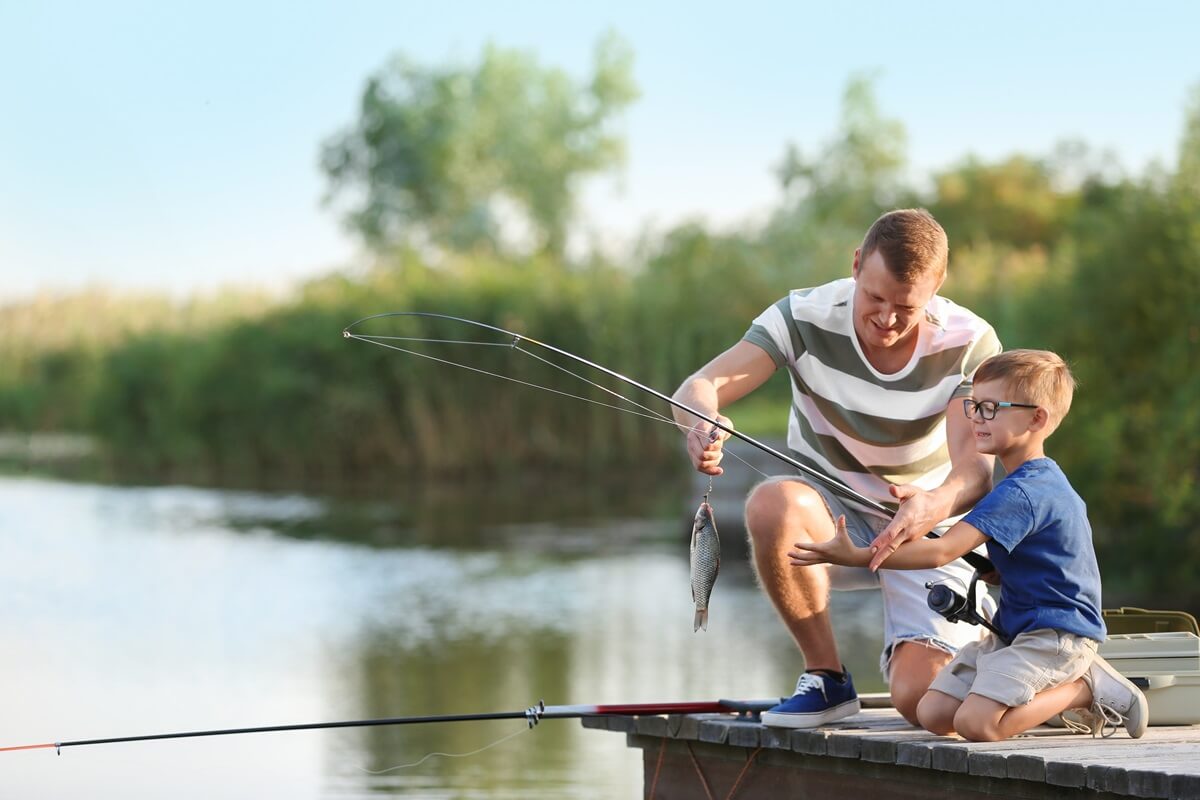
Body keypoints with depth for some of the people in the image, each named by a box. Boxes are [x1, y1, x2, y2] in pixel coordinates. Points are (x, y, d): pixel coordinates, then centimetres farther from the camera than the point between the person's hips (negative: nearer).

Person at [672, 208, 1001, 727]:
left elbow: (976, 465, -26)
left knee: (924, 700, -24)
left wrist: (937, 504, -51)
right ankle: (825, 677, -14)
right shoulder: (806, 316, -16)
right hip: (831, 519, 1)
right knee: (773, 503, -36)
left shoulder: (970, 345, -16)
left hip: (928, 531, -1)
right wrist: (701, 423, -51)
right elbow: (700, 387, -25)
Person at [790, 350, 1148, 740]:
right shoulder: (1043, 480, 13)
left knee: (975, 723, -26)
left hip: (1056, 636, -10)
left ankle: (1085, 688, -5)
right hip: (1013, 632, 10)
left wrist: (857, 557, -28)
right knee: (932, 714, -1)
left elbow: (942, 552, -27)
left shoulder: (1022, 492, -20)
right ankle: (1056, 687, 8)